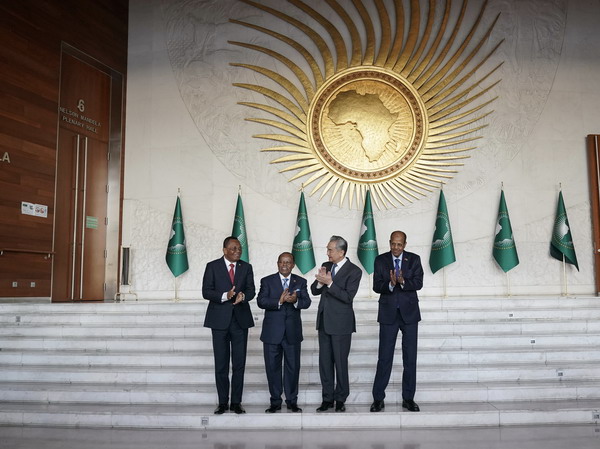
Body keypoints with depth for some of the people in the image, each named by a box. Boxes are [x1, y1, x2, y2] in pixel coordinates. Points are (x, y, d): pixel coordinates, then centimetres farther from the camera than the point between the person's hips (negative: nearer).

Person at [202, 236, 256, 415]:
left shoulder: (246, 267, 9)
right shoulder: (212, 266, 2)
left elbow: (251, 290, 3)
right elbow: (206, 292, -5)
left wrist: (243, 295, -20)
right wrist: (225, 296, -21)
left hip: (240, 319, 2)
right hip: (220, 319, -2)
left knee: (239, 363, 3)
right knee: (221, 364, 5)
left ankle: (236, 402, 12)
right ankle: (222, 402, 14)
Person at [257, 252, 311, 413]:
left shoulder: (300, 282, 8)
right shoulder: (267, 281, 3)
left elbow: (307, 302, -4)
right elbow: (261, 301, -11)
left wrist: (296, 301, -26)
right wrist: (279, 301, -25)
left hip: (292, 332, 1)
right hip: (272, 332, -1)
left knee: (293, 367, 6)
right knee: (272, 367, 6)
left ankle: (292, 401, 20)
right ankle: (275, 402, 18)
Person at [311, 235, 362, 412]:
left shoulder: (354, 271, -9)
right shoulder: (326, 266, 9)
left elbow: (348, 296, -19)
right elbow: (314, 291, 8)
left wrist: (329, 282, -24)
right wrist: (320, 281, -12)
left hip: (341, 323, -6)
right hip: (324, 321, 6)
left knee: (340, 362, 2)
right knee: (325, 362, 9)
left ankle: (340, 399, 16)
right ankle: (327, 398, 18)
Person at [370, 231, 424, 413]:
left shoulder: (414, 259, 2)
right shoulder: (380, 260, 1)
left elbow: (418, 283, -9)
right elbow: (376, 286, -6)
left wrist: (403, 282, -28)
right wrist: (390, 284, -26)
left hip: (409, 312, 1)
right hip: (388, 314, -1)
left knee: (410, 357, 5)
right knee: (384, 357, 0)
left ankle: (408, 398, 16)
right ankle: (378, 398, 9)